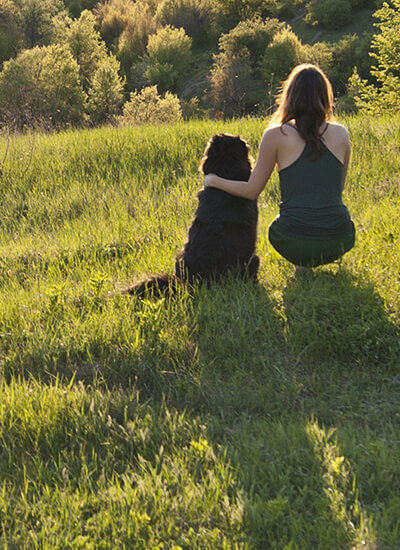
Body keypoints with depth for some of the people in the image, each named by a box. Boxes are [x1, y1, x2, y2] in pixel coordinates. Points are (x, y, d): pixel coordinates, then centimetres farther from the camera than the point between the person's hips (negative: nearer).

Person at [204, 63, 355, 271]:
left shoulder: (276, 136, -4)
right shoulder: (341, 133, 4)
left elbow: (251, 191, 3)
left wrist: (213, 181, 19)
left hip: (295, 241, -2)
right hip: (339, 240, 2)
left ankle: (303, 266, 10)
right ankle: (310, 264, 14)